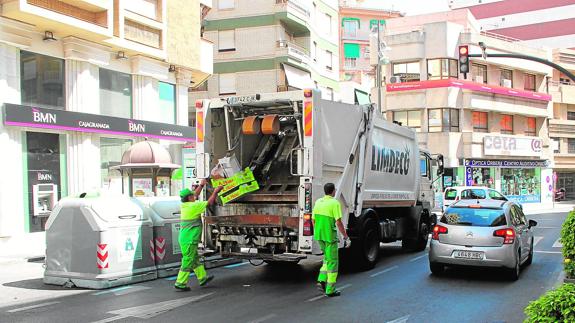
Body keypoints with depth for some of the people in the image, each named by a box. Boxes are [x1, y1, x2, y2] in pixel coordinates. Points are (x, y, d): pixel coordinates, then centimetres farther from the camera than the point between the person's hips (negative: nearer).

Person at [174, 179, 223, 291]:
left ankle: (202, 278, 30)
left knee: (195, 259, 19)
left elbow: (195, 195, 25)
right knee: (187, 262, -2)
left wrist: (201, 185, 28)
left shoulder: (185, 205, 7)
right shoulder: (193, 206, -16)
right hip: (189, 240, -9)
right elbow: (209, 202, -9)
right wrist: (215, 192, 3)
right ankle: (180, 284, 1)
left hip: (184, 238, 9)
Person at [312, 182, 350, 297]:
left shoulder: (318, 202, 7)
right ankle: (330, 290, 6)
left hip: (319, 236, 7)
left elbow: (313, 220, 12)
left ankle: (321, 280, 11)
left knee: (327, 257, 23)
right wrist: (346, 237, -10)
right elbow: (338, 222, -17)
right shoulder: (335, 203, -13)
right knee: (332, 261, 3)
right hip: (330, 236, -7)